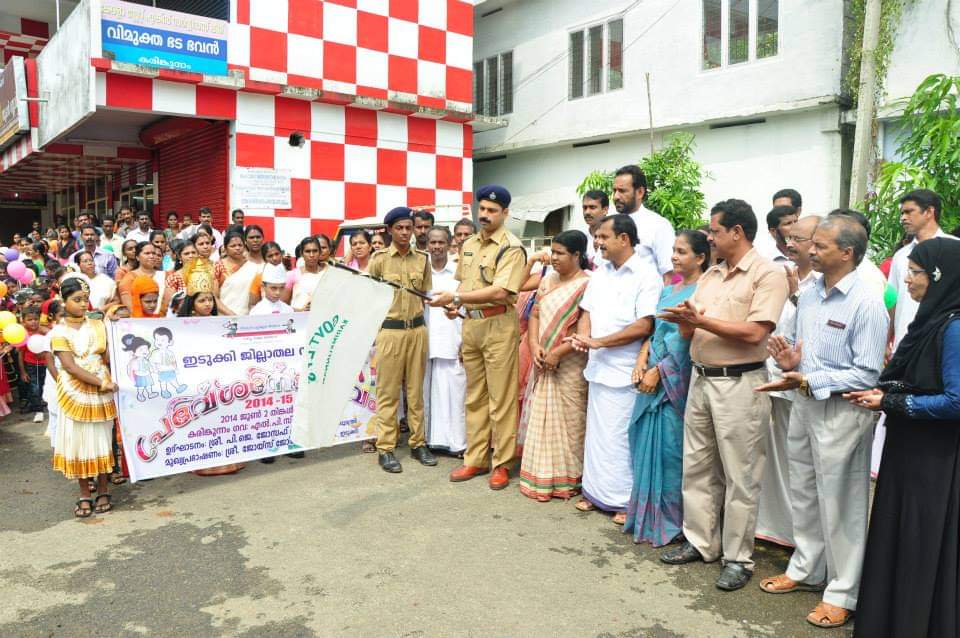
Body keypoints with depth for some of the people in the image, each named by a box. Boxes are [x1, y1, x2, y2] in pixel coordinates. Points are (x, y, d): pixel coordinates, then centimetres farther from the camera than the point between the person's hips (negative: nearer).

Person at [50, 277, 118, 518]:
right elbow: (71, 367, -13)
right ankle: (84, 495, 16)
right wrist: (101, 382, -20)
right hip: (75, 393, -2)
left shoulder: (98, 325, 5)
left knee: (102, 440, 7)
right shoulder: (58, 332, -4)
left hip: (102, 392, 2)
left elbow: (108, 359, 2)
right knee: (79, 441, 4)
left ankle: (103, 492, 18)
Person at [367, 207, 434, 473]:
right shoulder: (379, 258, -2)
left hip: (417, 329, 3)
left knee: (416, 390, 10)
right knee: (388, 392, 2)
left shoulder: (422, 259, 7)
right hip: (389, 330, -3)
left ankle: (418, 443, 21)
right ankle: (385, 449, 9)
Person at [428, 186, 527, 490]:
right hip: (470, 324, 7)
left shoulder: (511, 248, -11)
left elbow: (500, 292, -21)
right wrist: (454, 305, 2)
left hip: (498, 325, -7)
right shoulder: (468, 245, 13)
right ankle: (475, 459, 23)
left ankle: (501, 463, 12)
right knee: (474, 397, 13)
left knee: (500, 399, 1)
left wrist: (456, 298, -21)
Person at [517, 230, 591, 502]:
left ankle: (568, 479, 15)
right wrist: (534, 344, -5)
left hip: (570, 365, -7)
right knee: (541, 419, 11)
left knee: (569, 421, 1)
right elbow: (535, 314, 11)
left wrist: (558, 353, -18)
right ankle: (541, 477, 22)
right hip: (543, 364, 7)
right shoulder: (547, 281, 13)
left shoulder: (587, 285, -10)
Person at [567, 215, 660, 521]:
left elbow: (643, 326, -17)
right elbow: (587, 312, 14)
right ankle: (596, 491, 28)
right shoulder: (600, 273, 11)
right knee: (596, 432, 15)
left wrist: (598, 342, -16)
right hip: (598, 367, 7)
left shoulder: (646, 274, -11)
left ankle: (624, 500, 15)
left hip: (624, 371, -7)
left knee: (619, 436, 0)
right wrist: (582, 336, -8)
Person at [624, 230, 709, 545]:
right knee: (646, 442, 11)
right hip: (652, 376, 8)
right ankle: (646, 514, 24)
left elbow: (687, 339, -15)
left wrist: (658, 371, -15)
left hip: (676, 379, -8)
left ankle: (670, 518, 14)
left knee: (669, 446, -1)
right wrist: (641, 361, 0)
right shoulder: (668, 290, 15)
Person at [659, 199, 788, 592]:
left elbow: (755, 333, -19)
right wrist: (684, 320, -11)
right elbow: (689, 329, 12)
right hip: (701, 379, 8)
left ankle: (738, 558, 14)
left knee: (740, 476, 2)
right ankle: (700, 543, 27)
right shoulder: (710, 276, 14)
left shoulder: (768, 274, -9)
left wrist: (702, 319, -16)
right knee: (697, 466, 14)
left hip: (739, 383, -8)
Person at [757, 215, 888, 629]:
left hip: (841, 412, -7)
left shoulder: (866, 304, -16)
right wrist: (789, 361, -3)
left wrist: (808, 380, -24)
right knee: (803, 494, 19)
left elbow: (867, 374, -19)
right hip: (804, 405, 8)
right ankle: (805, 570, 37)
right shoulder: (809, 294, 6)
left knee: (839, 504, 4)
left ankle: (842, 594, 19)